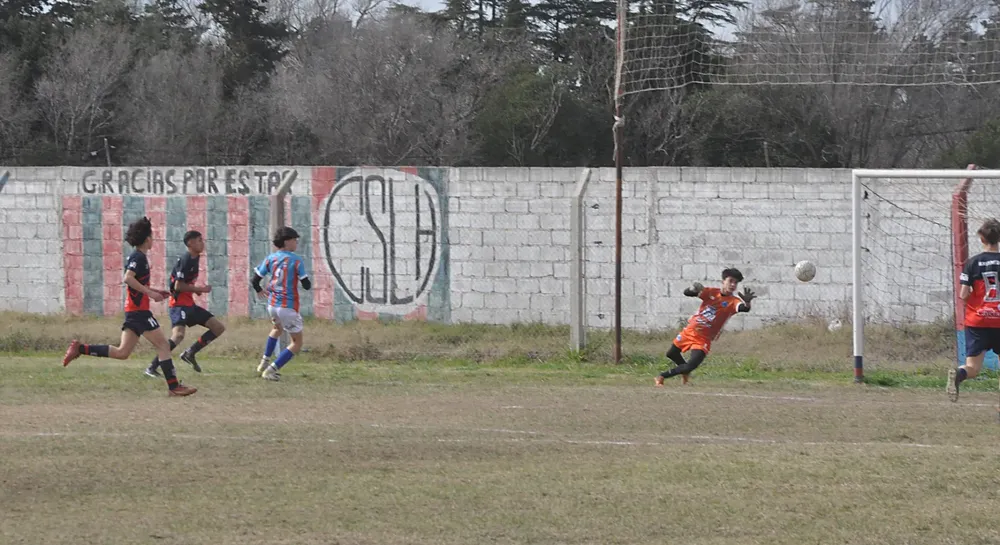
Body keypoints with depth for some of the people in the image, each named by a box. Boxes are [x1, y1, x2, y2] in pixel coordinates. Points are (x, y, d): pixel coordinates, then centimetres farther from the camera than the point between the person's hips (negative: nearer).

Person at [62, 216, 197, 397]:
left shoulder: (137, 256, 17)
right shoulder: (139, 257, -13)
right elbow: (128, 278, -27)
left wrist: (154, 291, 24)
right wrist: (150, 293, -24)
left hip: (132, 310, 9)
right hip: (139, 310, -9)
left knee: (122, 352, 7)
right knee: (163, 345, -3)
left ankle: (80, 349, 3)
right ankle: (174, 386, -3)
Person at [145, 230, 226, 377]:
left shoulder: (195, 258, 12)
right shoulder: (185, 260, -16)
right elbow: (178, 286, -21)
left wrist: (197, 289, 11)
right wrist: (200, 289, -15)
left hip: (189, 304, 10)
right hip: (179, 303, -10)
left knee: (219, 328, 8)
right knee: (178, 334, -29)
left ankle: (190, 353, 11)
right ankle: (152, 367, -23)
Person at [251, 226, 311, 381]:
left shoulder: (270, 259, 0)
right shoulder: (296, 261, -11)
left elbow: (254, 280, 2)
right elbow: (307, 285, -10)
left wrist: (259, 290, 24)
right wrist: (307, 281, 14)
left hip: (272, 305, 6)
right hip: (289, 307, -6)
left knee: (277, 328, 37)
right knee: (297, 343, 8)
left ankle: (264, 362, 33)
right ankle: (272, 370, -3)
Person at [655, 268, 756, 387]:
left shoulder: (733, 301, -15)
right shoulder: (711, 292, -7)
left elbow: (744, 309, -37)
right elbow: (686, 293, -11)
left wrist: (747, 303, -61)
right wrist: (694, 289, -36)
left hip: (703, 340, -3)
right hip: (689, 331, 3)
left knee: (691, 367, -18)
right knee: (671, 354, 21)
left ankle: (662, 376, 2)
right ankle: (685, 372, 50)